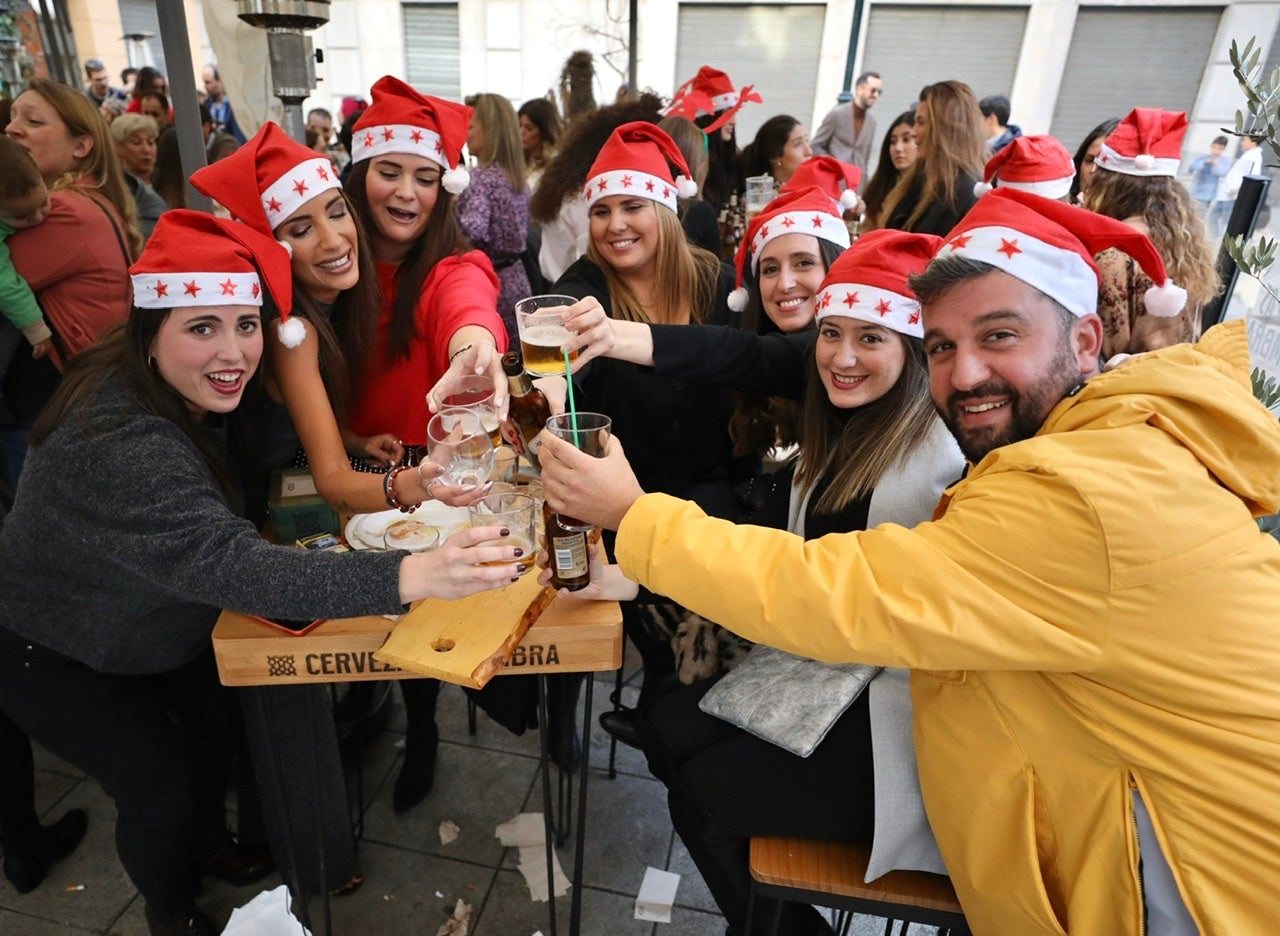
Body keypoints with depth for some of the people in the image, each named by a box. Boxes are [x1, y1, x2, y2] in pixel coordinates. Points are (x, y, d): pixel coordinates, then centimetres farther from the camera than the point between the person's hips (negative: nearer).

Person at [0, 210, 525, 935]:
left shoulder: (198, 394, -15)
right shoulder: (119, 441, -41)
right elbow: (225, 562, -54)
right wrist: (408, 578, -66)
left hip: (153, 625, 7)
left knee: (222, 719, 10)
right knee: (160, 786, -5)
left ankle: (206, 844, 42)